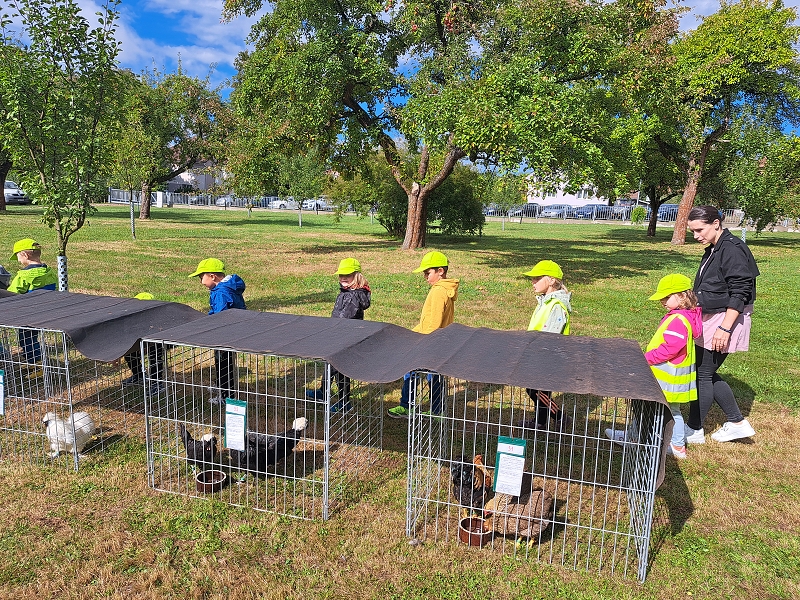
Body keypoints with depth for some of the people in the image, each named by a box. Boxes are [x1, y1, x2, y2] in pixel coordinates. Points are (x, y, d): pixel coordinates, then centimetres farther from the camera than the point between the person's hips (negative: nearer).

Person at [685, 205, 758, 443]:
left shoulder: (732, 250, -18)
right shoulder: (713, 250, 11)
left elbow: (740, 294, -21)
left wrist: (725, 328, -23)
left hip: (726, 320, -10)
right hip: (710, 320, 10)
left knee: (703, 374, 0)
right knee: (707, 373, 14)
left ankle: (694, 430, 13)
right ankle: (737, 423, 25)